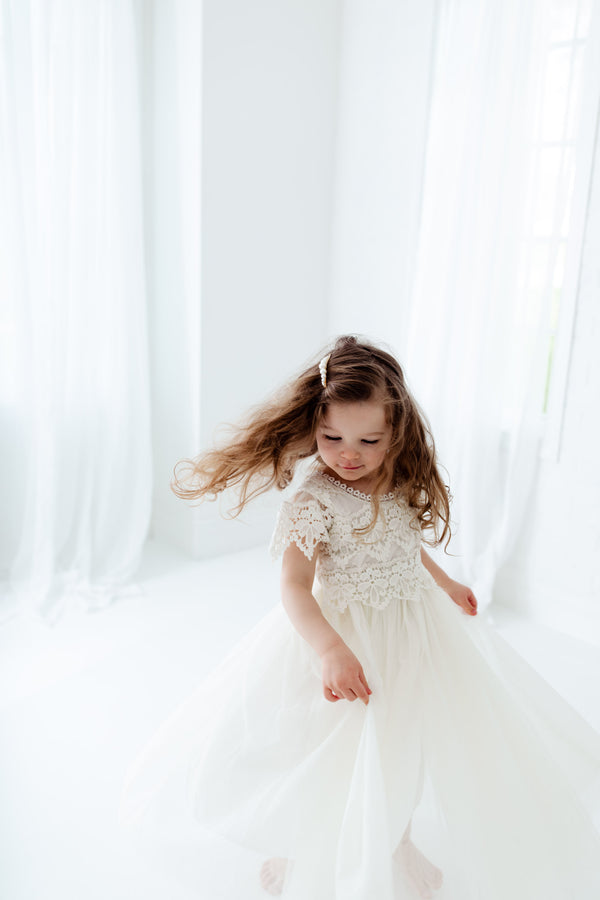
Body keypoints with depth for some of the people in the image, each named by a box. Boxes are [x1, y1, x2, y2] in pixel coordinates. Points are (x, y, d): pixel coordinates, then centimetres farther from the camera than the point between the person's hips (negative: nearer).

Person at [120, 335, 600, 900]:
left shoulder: (404, 487, -4)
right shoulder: (313, 499, -23)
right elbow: (295, 586, -26)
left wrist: (445, 585, 26)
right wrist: (330, 648, -38)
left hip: (414, 629, 6)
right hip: (344, 636, -5)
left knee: (405, 745, 19)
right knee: (331, 756, 10)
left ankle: (399, 844, 49)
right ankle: (297, 851, 43)